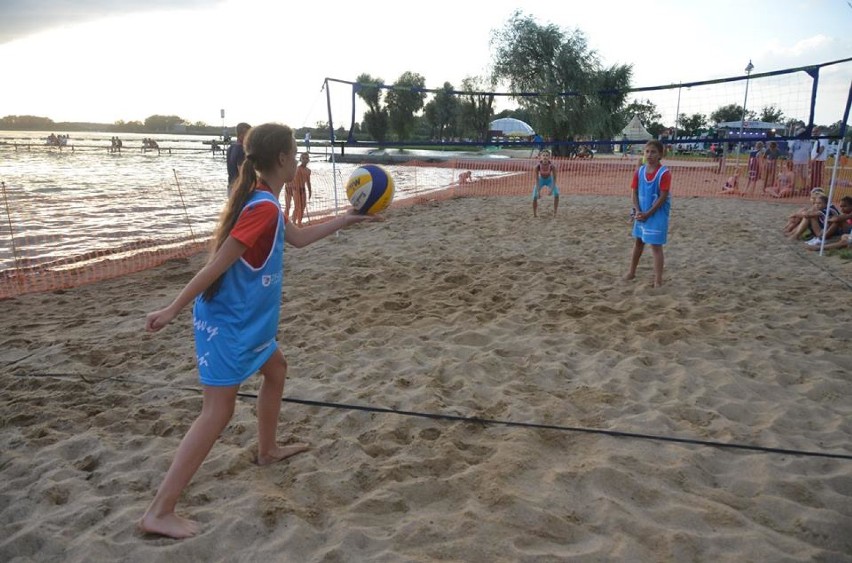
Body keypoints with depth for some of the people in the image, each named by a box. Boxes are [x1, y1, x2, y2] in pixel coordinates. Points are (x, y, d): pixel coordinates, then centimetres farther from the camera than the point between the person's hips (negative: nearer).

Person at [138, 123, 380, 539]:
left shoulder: (260, 199, 8)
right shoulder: (264, 208, -23)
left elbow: (297, 238, 22)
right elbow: (217, 264, -24)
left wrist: (346, 219, 24)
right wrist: (173, 310, -21)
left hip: (245, 320, 10)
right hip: (227, 324, -10)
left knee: (276, 369, 25)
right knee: (218, 412, -6)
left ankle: (267, 450, 45)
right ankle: (159, 513, 1)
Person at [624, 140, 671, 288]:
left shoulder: (664, 173, -14)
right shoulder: (639, 172, 2)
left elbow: (663, 197, -17)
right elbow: (635, 193, 3)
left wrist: (648, 213, -18)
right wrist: (637, 211, -10)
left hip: (657, 214, -6)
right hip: (641, 214, 6)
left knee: (656, 246, -4)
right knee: (638, 242, 18)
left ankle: (658, 280, 2)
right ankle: (631, 272, 32)